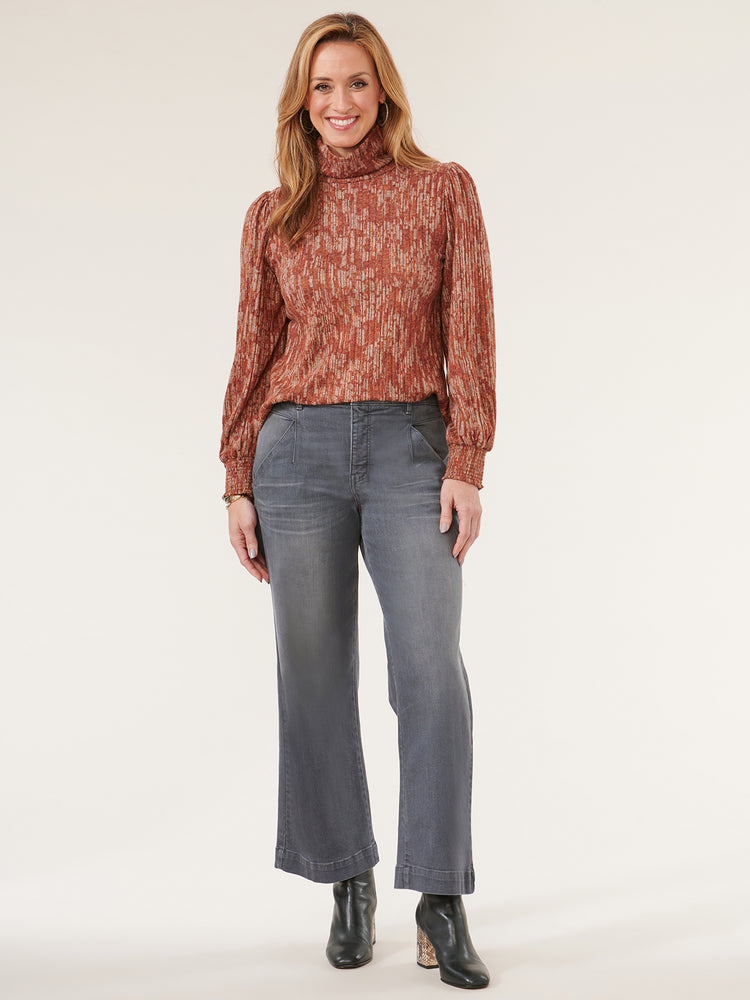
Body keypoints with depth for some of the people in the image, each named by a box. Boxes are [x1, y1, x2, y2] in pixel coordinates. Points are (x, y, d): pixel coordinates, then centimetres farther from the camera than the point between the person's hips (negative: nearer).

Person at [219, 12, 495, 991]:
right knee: (316, 674, 4)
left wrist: (466, 464, -8)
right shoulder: (273, 215, 11)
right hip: (299, 450, 2)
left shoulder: (443, 190, 6)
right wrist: (238, 482, 6)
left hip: (411, 445, -2)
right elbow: (253, 354, 11)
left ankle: (442, 901, 2)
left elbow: (470, 334, 1)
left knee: (432, 669, -10)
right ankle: (349, 883, 19)